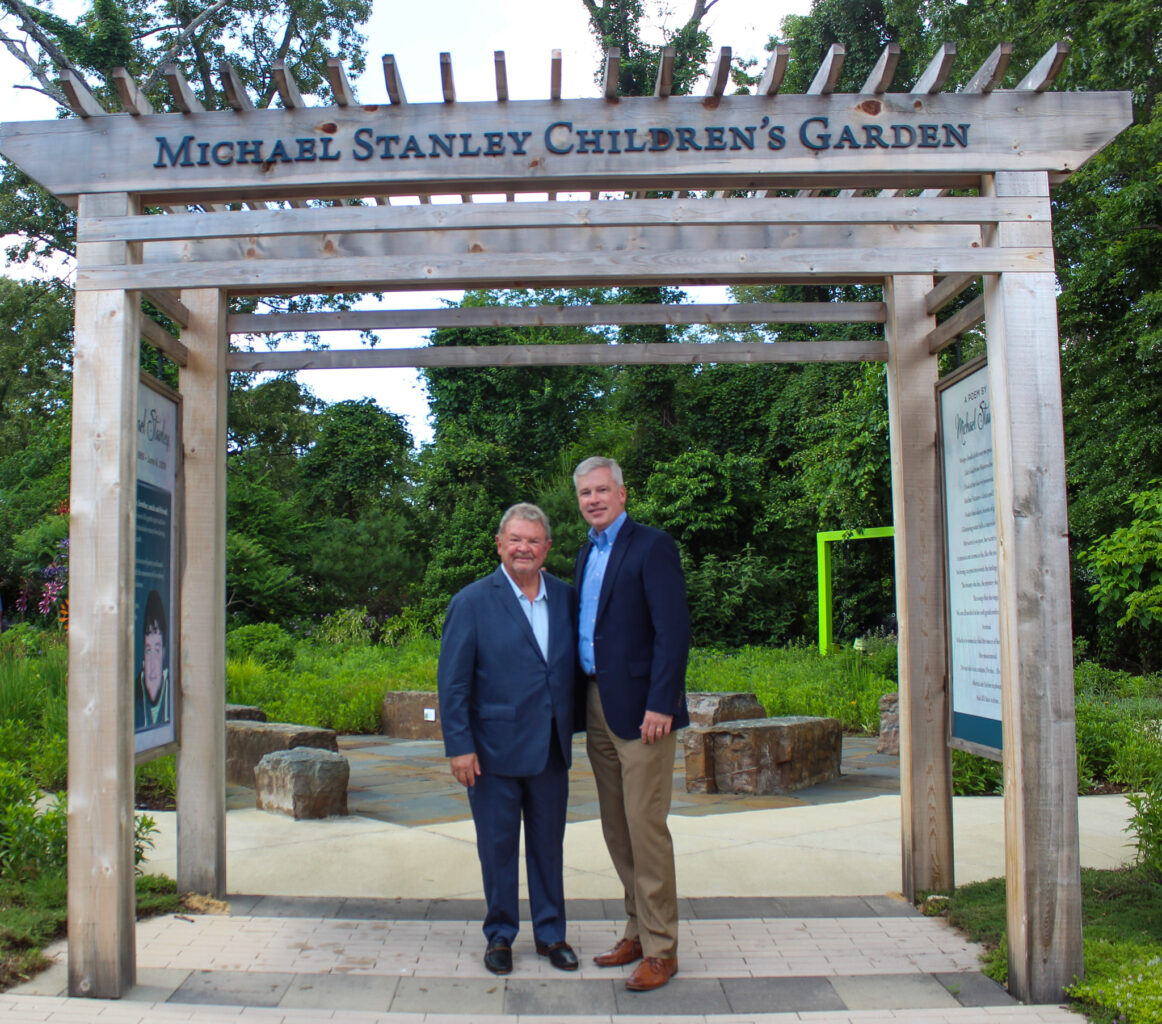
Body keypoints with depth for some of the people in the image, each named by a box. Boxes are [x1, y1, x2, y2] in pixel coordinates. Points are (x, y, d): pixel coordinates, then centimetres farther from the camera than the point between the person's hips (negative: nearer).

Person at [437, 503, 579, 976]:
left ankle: (550, 933, 29)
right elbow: (452, 681, -8)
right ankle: (500, 935, 26)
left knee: (549, 844, 14)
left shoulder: (565, 597, 4)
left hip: (551, 747, 3)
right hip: (495, 750, -3)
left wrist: (574, 727, 3)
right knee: (498, 845, 9)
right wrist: (459, 746, -12)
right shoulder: (472, 602, -7)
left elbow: (575, 666, 10)